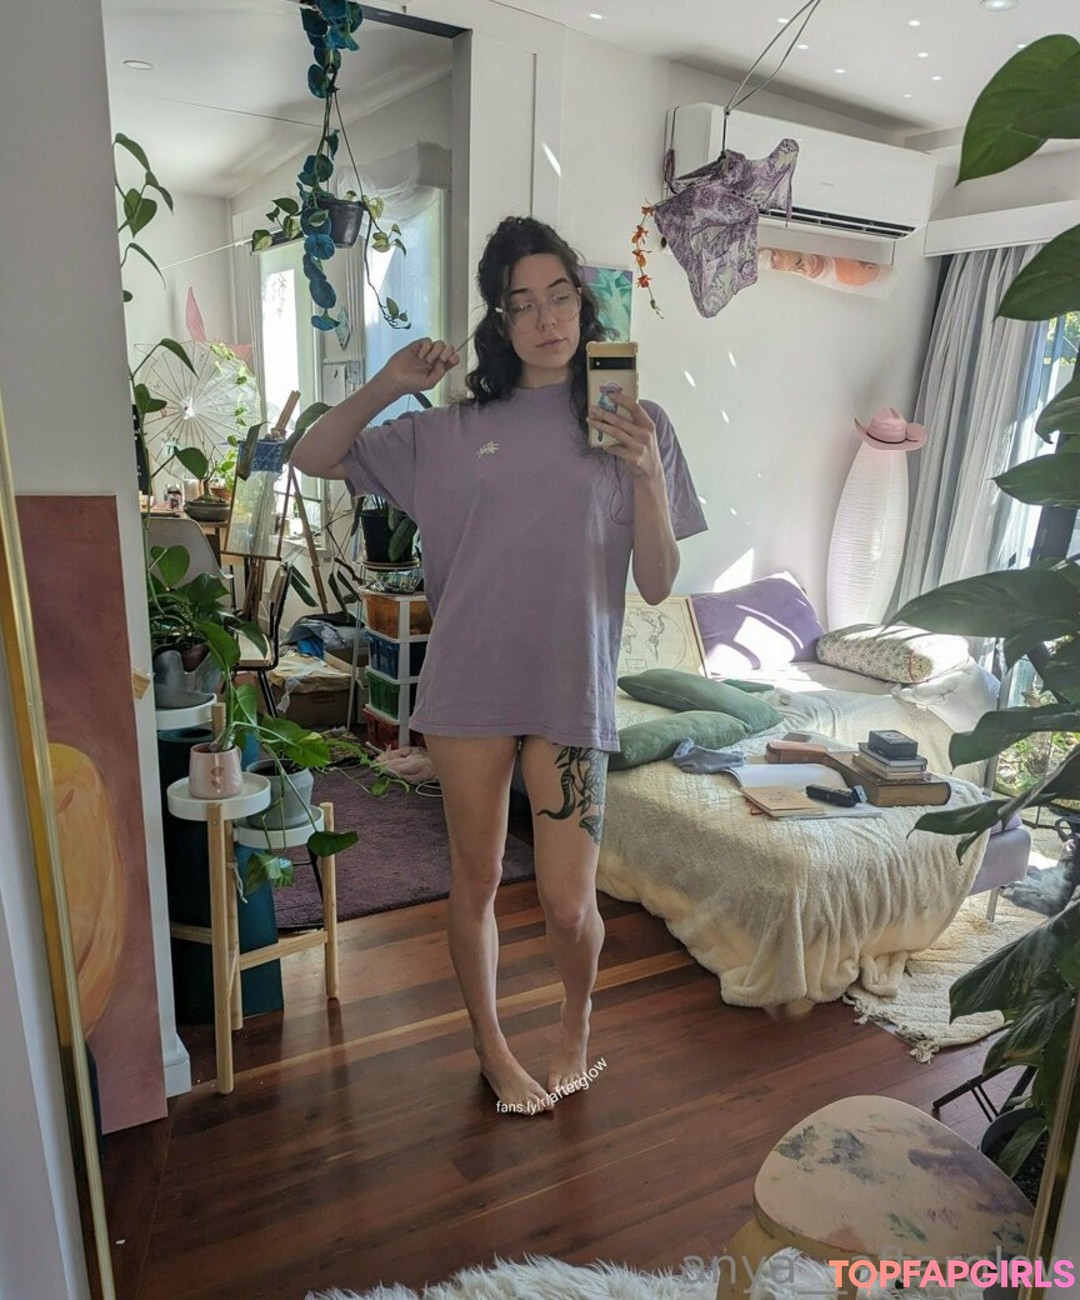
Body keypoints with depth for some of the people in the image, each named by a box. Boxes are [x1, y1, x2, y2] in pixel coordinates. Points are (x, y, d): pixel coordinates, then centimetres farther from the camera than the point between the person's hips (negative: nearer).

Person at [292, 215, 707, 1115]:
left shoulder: (635, 424, 2)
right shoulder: (454, 429, 5)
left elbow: (657, 585, -1)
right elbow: (313, 459, 7)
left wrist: (648, 475, -17)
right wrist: (387, 385, -8)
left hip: (572, 691, -1)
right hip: (469, 687, 1)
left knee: (568, 904, 1)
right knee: (476, 879, 13)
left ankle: (578, 1015, 37)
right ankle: (491, 1047, 39)